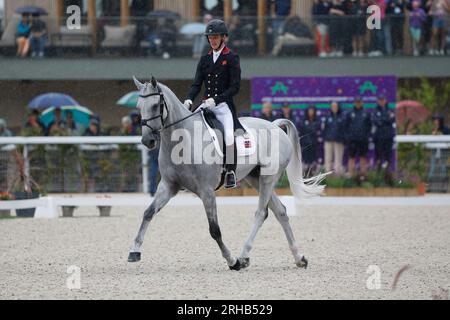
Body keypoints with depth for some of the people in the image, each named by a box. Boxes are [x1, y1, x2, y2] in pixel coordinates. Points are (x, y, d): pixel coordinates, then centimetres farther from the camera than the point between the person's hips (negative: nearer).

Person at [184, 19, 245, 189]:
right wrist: (189, 100, -11)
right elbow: (197, 84, 10)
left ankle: (231, 172, -8)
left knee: (229, 136, -25)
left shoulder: (232, 58, -2)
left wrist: (216, 99, -19)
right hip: (206, 105, 5)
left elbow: (235, 86, -9)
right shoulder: (205, 59, 14)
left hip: (224, 105, -5)